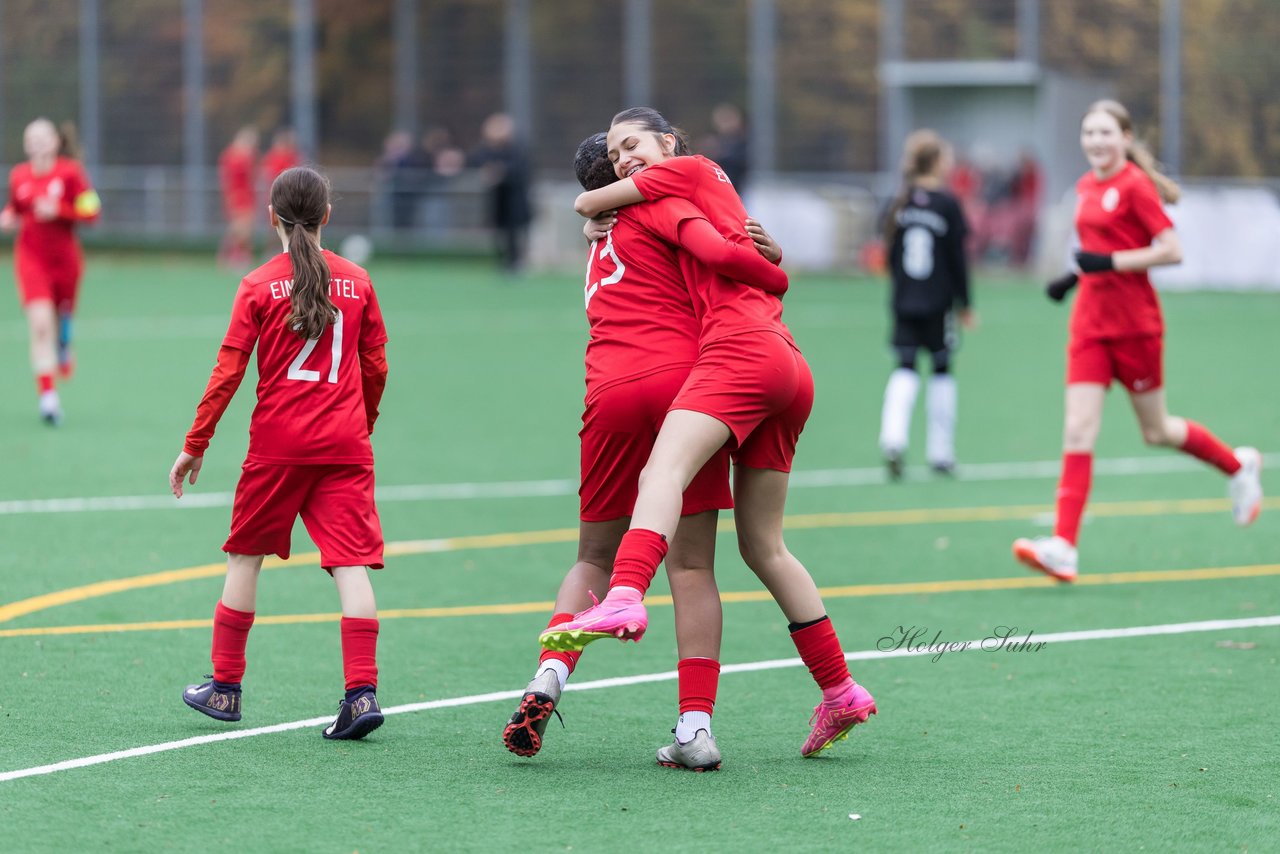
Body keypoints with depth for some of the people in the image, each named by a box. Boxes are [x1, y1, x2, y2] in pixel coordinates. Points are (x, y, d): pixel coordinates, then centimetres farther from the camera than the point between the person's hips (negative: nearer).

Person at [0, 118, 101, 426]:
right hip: (31, 257, 0)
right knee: (40, 324, -15)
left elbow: (91, 211, -8)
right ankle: (47, 395, -15)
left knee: (61, 321, 15)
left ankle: (63, 347, 55)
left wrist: (58, 210, -21)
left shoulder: (70, 172, -7)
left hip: (64, 258, 0)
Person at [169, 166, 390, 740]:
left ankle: (225, 687, 18)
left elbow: (228, 372, -4)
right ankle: (362, 691, -16)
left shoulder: (258, 286, -2)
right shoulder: (357, 283, 6)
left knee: (245, 554, 13)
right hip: (345, 445, 2)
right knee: (351, 562, -3)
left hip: (277, 443, -2)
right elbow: (375, 369, 11)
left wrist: (194, 446, 2)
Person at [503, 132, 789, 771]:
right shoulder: (656, 207, 9)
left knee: (595, 560, 14)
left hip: (611, 395, 5)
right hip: (683, 378, -5)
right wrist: (777, 277, 9)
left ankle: (550, 676, -10)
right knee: (692, 566, -1)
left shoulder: (600, 247, 29)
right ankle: (696, 725, -7)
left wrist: (751, 244, 5)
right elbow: (719, 254, -9)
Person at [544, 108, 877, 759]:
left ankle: (624, 600, -55)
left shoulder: (693, 169, 9)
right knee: (762, 545, 12)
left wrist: (603, 208, 31)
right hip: (791, 370, 9)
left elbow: (585, 204, 9)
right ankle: (839, 692, 13)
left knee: (665, 469, -29)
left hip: (742, 349, -9)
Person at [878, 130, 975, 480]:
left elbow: (891, 257, 8)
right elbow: (957, 259, -8)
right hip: (937, 304, -3)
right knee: (942, 369, 8)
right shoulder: (947, 205, -9)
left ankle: (892, 438, -18)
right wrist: (964, 304, 0)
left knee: (905, 369, 4)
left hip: (904, 303, 3)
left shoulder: (899, 204, 3)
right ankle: (940, 452, 11)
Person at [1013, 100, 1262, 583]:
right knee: (1078, 430, -6)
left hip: (1135, 322, -6)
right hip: (1091, 322, 6)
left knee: (1156, 431, 9)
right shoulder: (1087, 187, 11)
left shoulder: (1135, 185, -12)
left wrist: (1109, 263, -22)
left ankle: (1239, 467, 36)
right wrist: (1076, 276, 10)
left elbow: (1172, 251, -16)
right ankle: (1063, 548, -14)